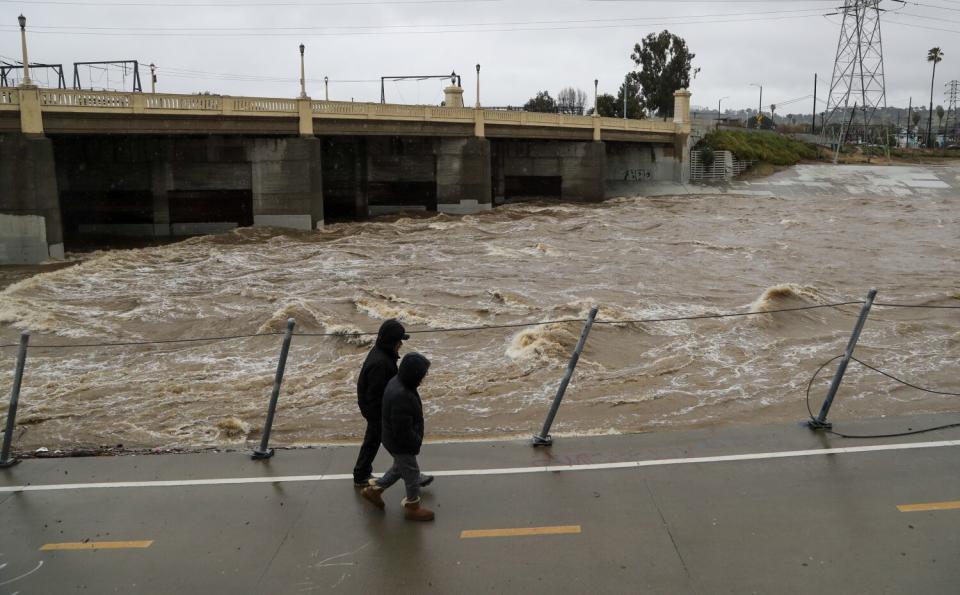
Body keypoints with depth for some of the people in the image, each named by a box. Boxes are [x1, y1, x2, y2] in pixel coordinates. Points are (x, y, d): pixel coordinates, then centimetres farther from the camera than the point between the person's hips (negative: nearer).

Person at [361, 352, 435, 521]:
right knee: (412, 474, 12)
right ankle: (413, 508, 32)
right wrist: (417, 443, -13)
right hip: (402, 445, -9)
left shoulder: (397, 382, -5)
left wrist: (415, 440, 15)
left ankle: (374, 490, 43)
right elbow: (403, 431, -30)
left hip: (394, 440, 9)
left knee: (400, 468, 29)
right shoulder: (401, 397, -37)